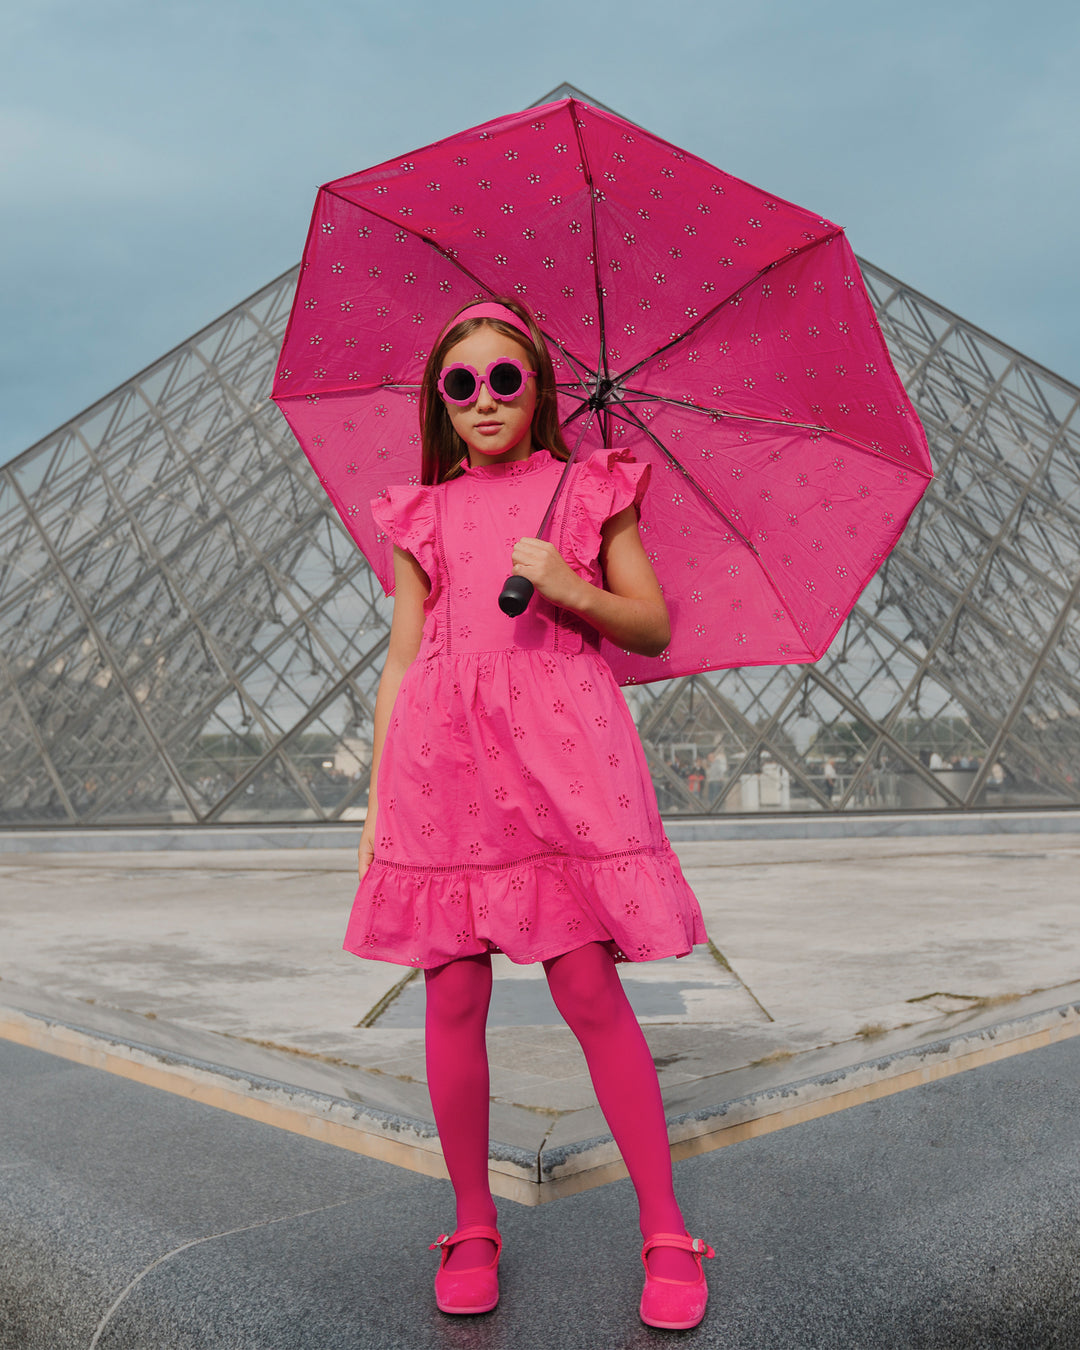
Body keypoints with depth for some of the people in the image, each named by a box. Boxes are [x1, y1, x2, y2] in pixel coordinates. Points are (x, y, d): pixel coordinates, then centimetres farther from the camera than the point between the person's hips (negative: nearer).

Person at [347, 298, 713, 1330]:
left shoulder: (590, 490, 12)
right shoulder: (424, 515, 16)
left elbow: (654, 629, 11)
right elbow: (400, 663, 14)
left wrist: (573, 590, -8)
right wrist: (377, 799, 9)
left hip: (560, 752, -2)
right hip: (443, 759, 2)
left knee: (590, 991, -6)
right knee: (453, 999, 3)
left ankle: (666, 1234, 9)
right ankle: (473, 1227, 22)